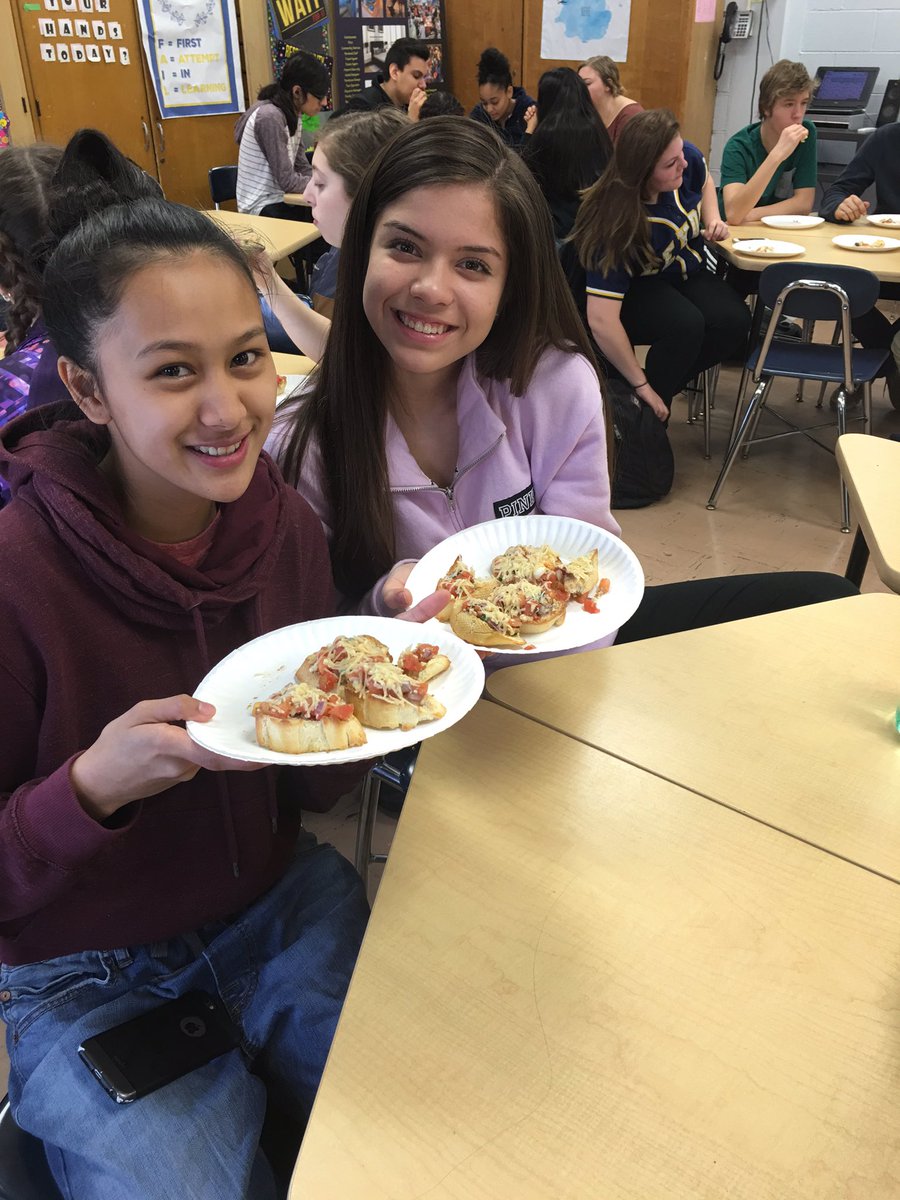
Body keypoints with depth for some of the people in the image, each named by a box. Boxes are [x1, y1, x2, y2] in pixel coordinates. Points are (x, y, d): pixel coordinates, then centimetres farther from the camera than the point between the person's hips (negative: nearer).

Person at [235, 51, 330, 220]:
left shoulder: (293, 115, 9)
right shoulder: (270, 117, -17)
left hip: (280, 201, 8)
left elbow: (303, 169, 8)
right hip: (264, 208, -8)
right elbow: (287, 181, -19)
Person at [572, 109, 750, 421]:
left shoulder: (687, 159, -18)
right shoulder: (616, 224, -34)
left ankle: (659, 388, -3)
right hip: (633, 289, -6)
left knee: (733, 322, -22)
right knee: (685, 324, -36)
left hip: (686, 272, 6)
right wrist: (641, 385, -33)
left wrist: (713, 220, -8)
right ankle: (647, 412, -13)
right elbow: (601, 320, -39)